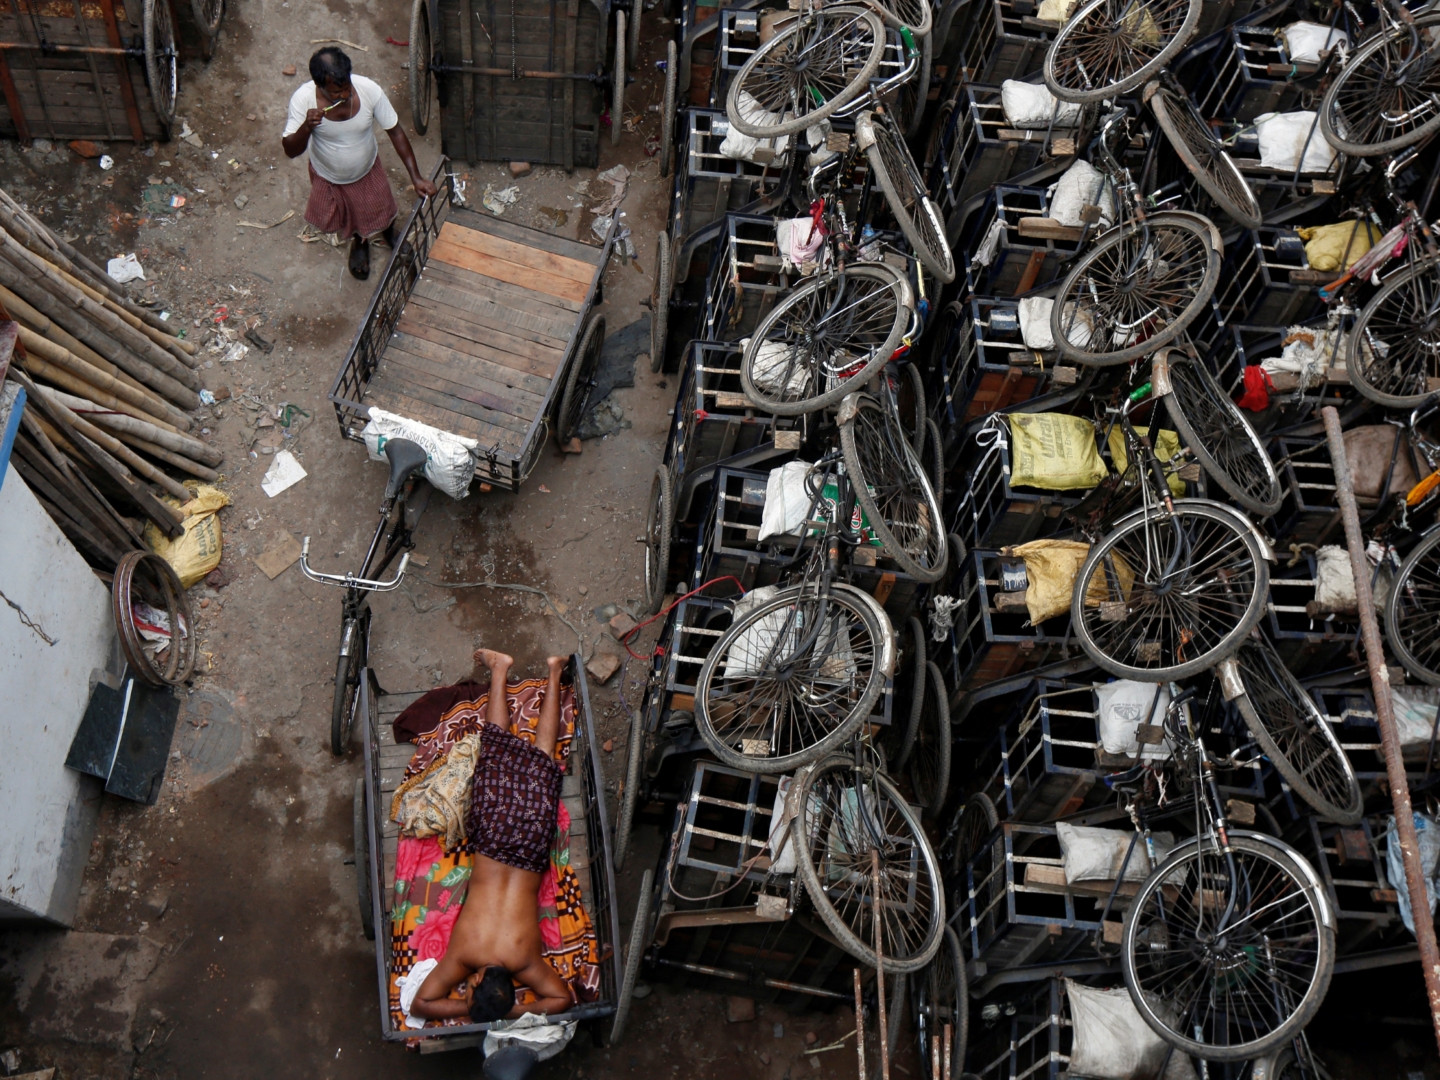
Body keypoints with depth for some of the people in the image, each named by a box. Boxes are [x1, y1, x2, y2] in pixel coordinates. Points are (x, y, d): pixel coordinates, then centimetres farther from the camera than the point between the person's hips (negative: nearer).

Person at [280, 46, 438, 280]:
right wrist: (306, 126, -49)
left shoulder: (369, 89, -31)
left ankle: (387, 229, 60)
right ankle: (358, 240, 61)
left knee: (381, 218, 21)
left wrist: (416, 177, -21)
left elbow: (395, 131, -19)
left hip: (367, 172, 0)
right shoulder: (303, 99, -33)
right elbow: (290, 151, -28)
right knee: (332, 222, 24)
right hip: (327, 178, 0)